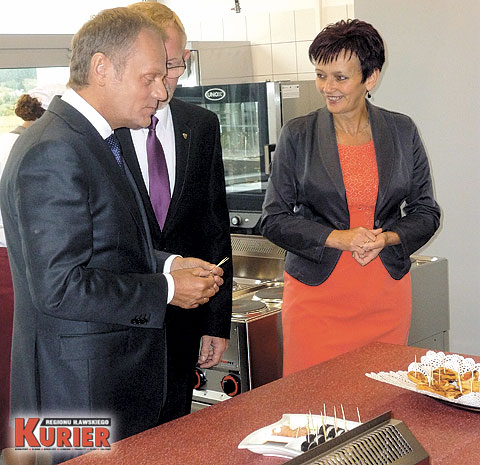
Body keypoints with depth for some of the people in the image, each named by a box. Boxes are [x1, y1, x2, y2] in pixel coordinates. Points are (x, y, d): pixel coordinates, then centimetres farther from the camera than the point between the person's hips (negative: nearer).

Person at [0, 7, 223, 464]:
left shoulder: (89, 141, 12)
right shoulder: (53, 154, -21)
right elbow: (60, 286, -25)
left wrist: (166, 263, 5)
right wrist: (166, 289, -16)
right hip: (82, 391, -10)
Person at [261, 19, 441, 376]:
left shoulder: (402, 132, 4)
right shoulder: (298, 135, -1)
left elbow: (426, 212, 10)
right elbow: (274, 219, -1)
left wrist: (386, 239, -10)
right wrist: (338, 239, -14)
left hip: (386, 293, 2)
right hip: (316, 291, -1)